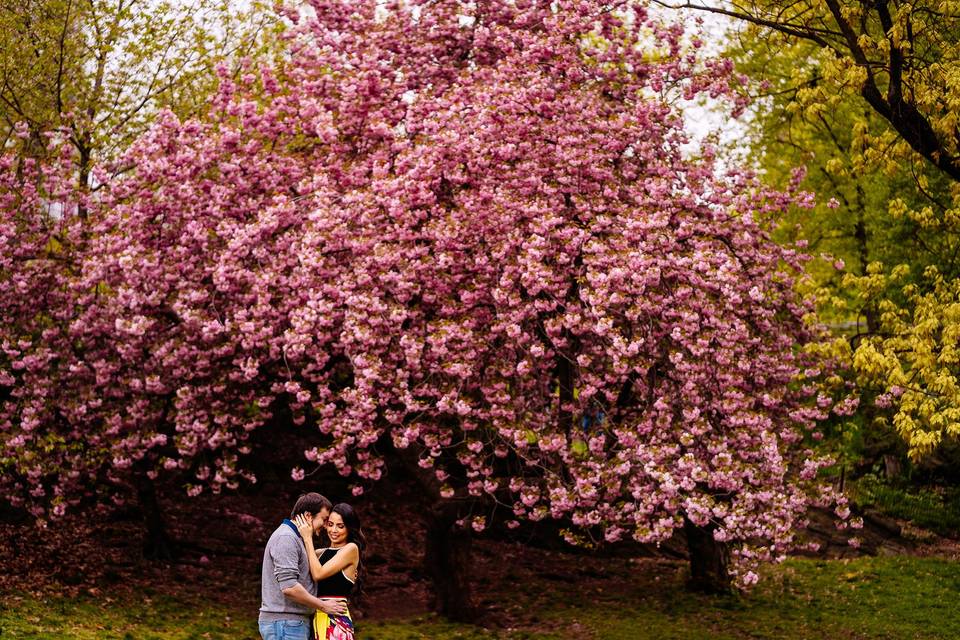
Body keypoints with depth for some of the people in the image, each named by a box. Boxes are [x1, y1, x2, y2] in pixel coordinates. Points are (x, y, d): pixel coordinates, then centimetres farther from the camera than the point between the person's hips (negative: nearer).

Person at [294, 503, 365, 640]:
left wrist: (308, 538, -8)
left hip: (336, 619, -7)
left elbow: (318, 573, -13)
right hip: (317, 617, 7)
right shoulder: (322, 553, 17)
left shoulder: (351, 549, -4)